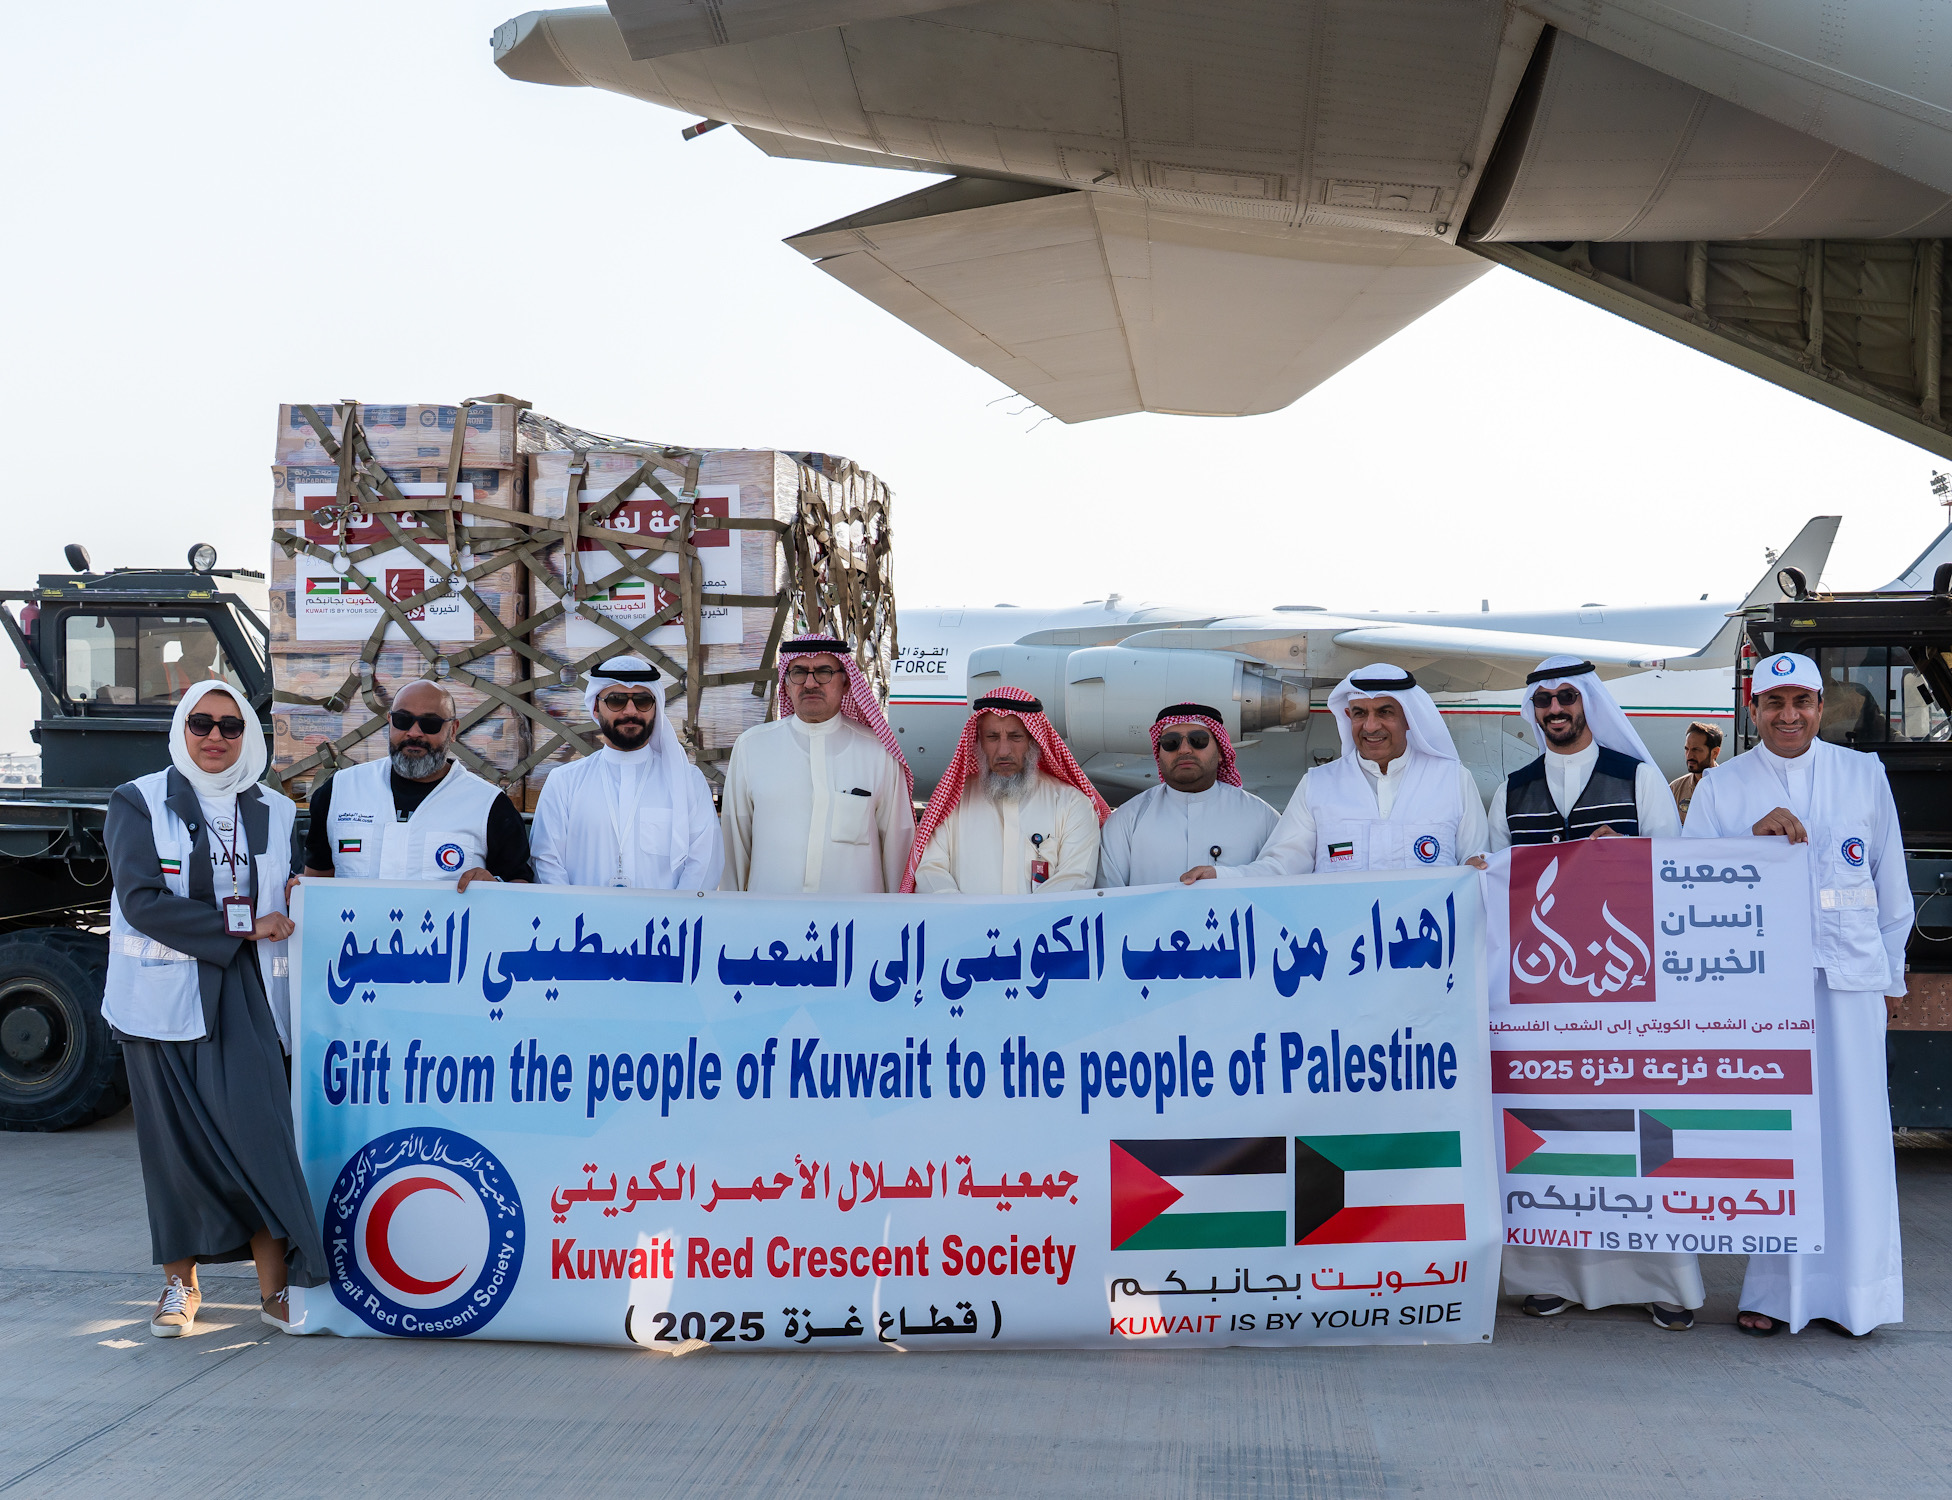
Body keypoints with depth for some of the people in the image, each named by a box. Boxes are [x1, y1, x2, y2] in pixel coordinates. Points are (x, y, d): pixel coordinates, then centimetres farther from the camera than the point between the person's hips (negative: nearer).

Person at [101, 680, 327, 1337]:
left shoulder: (274, 812, 12)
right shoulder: (139, 802, 1)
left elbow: (291, 907, 19)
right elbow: (141, 901, -10)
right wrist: (240, 923, -13)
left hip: (243, 994, 2)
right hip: (162, 995, -1)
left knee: (254, 1126, -8)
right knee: (175, 1137, 4)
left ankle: (274, 1287, -2)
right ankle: (180, 1281, 20)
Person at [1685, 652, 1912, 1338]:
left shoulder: (1864, 773, 11)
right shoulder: (1720, 785, 8)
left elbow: (1890, 879, 15)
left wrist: (1892, 973, 14)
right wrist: (1753, 839, -13)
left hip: (1848, 972, 1)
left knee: (1851, 1126, -1)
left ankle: (1851, 1288, 10)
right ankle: (1773, 1289, 5)